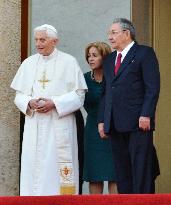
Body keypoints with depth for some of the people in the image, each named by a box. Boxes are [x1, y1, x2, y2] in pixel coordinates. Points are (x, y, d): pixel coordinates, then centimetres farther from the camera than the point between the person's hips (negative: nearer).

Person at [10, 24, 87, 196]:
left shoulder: (68, 62, 2)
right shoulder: (28, 63, 13)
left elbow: (78, 95, -2)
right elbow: (19, 96, 14)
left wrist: (54, 103, -14)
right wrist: (30, 103, -8)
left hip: (59, 126, -4)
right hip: (34, 126, 4)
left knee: (58, 168, -7)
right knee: (33, 167, -1)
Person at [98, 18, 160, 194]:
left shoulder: (145, 53, 1)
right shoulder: (109, 60, 22)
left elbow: (153, 87, -7)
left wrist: (146, 115, -15)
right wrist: (102, 120, 13)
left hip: (138, 122, -6)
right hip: (116, 125, 7)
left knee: (141, 168, -7)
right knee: (122, 170, 6)